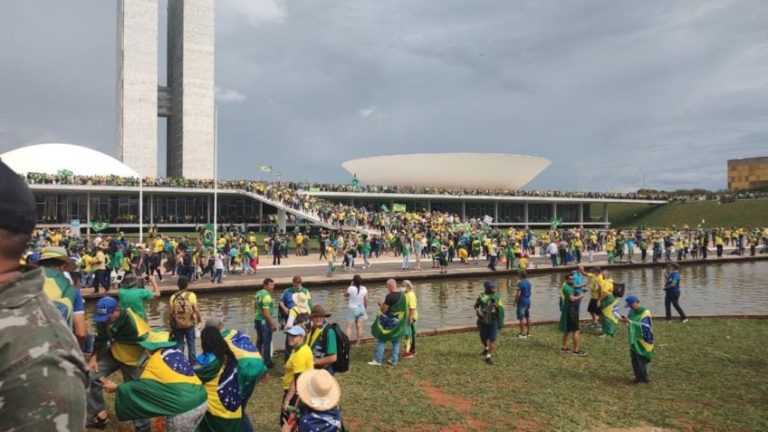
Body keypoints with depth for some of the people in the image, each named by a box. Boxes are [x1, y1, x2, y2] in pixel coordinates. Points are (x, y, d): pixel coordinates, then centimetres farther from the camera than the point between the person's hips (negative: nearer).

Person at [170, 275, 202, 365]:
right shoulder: (191, 295, -11)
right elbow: (196, 309, -12)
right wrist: (199, 319, 6)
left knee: (179, 344, 13)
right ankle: (192, 362, 19)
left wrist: (172, 326, 7)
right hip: (189, 324, -1)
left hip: (177, 325, 1)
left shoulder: (173, 297, -6)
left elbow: (171, 313, -4)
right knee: (191, 344, 13)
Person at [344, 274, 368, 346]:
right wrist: (365, 308, 17)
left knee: (349, 326, 3)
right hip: (361, 309, 3)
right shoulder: (364, 289, -6)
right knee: (359, 327, 10)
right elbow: (366, 301, 0)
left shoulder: (351, 288, -17)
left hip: (352, 309, -3)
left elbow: (345, 295, 2)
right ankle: (357, 343, 16)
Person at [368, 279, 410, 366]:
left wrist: (381, 304, 5)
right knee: (396, 341, 14)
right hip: (399, 322, 6)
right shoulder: (403, 296, 0)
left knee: (381, 340, 5)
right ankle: (394, 360, 16)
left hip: (388, 322, -6)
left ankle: (378, 360, 8)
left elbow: (384, 310, -16)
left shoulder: (389, 296, -20)